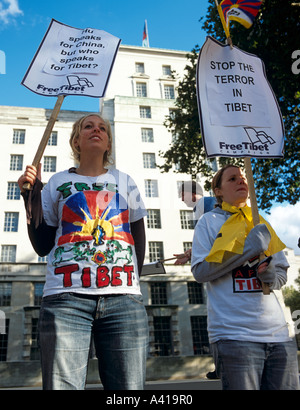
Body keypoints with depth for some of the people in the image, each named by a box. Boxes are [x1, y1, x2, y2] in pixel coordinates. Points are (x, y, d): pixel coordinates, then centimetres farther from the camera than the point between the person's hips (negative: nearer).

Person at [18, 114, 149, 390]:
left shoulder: (124, 181, 18)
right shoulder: (58, 183, 15)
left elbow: (139, 236, 17)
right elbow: (42, 246, 11)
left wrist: (132, 282, 5)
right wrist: (31, 197, 3)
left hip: (123, 300, 1)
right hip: (66, 298, -1)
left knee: (128, 386, -1)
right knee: (62, 385, -6)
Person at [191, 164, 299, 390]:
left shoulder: (262, 224, 17)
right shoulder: (209, 221, 3)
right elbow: (200, 271, -6)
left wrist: (272, 276, -7)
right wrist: (247, 250, -12)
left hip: (279, 334, 5)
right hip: (235, 335, -5)